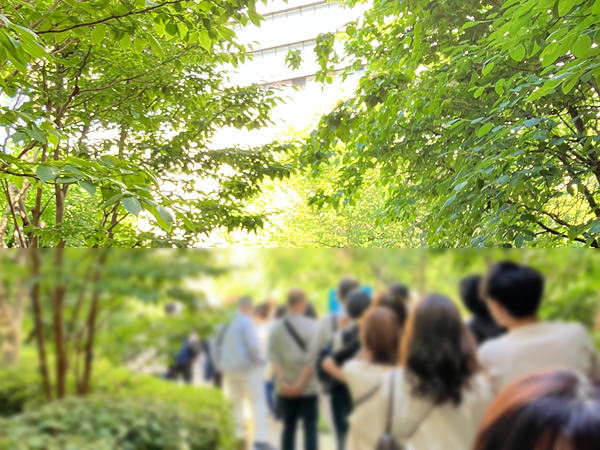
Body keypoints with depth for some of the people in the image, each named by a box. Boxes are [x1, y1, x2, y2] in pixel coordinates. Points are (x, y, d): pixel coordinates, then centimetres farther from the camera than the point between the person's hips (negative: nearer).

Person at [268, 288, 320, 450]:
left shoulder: (276, 327, 2)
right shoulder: (313, 326, -9)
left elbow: (274, 357, -6)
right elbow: (312, 358, -16)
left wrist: (282, 381, -11)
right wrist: (301, 383, -14)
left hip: (285, 389, 4)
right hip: (308, 387, -3)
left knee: (288, 427, 14)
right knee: (310, 427, 5)